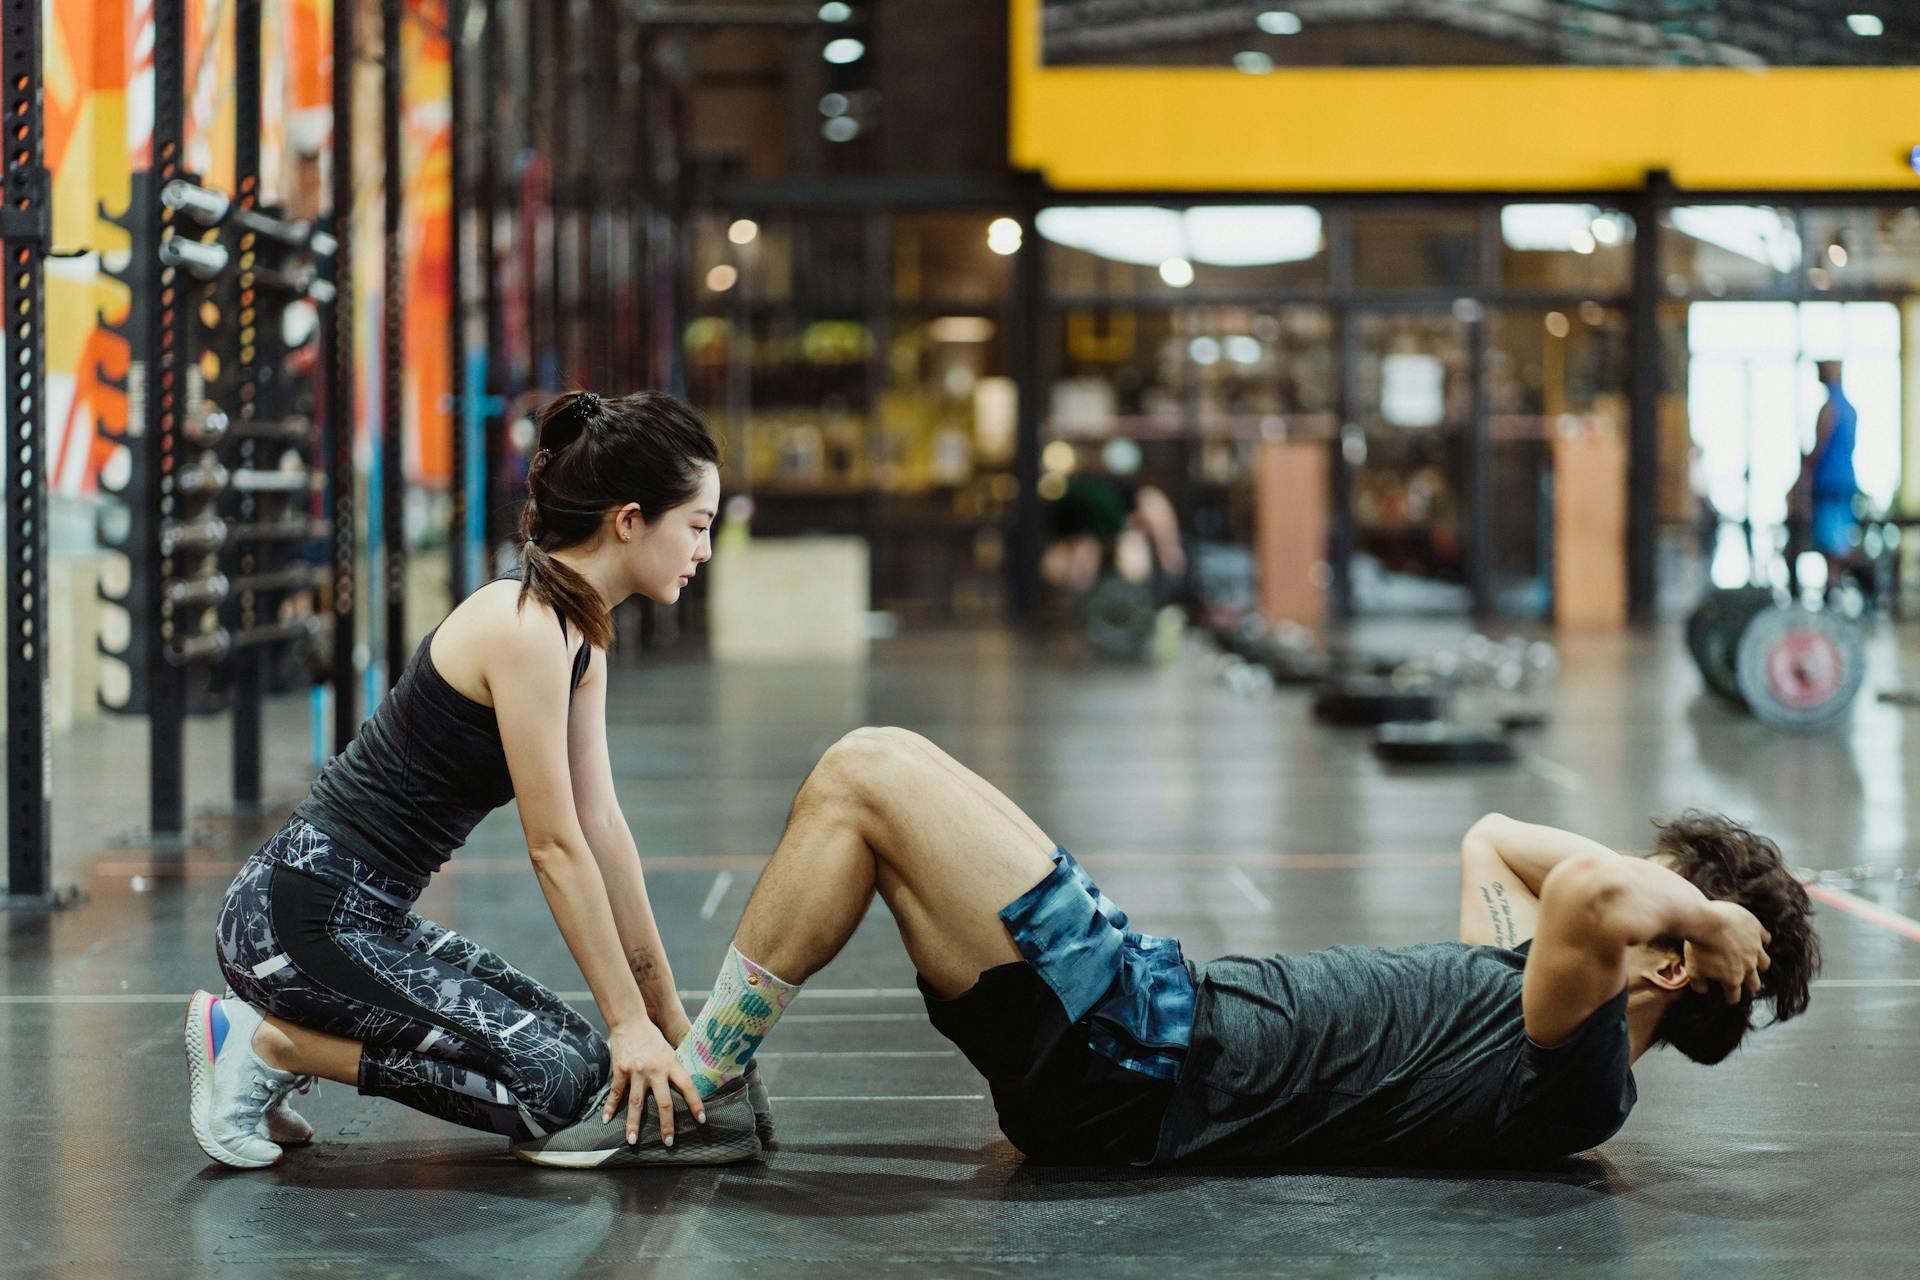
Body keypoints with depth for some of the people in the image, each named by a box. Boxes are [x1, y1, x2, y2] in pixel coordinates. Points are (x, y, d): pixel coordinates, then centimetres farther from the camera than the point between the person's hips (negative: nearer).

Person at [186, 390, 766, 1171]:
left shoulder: (580, 635, 9)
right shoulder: (524, 629, -20)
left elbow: (602, 832, 11)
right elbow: (555, 848, -17)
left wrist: (670, 1020, 10)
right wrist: (630, 1021, -10)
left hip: (368, 918, 10)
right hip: (300, 917, -10)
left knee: (570, 1047, 11)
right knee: (556, 1077, -15)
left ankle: (271, 1033, 11)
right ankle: (261, 1043, -5)